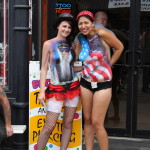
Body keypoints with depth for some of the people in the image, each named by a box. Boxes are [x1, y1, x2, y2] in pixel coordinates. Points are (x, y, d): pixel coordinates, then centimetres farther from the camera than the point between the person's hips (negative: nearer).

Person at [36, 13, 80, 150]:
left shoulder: (71, 44, 9)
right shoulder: (49, 44, -3)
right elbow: (44, 68, -4)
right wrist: (42, 91, -9)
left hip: (73, 87, 4)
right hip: (56, 89, -4)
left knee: (68, 123, 7)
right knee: (49, 127, -7)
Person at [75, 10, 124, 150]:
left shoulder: (101, 34, -14)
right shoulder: (81, 40, 1)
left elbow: (119, 47, -2)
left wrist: (108, 65, 1)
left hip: (103, 83, -5)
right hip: (86, 83, 5)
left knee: (97, 123, -6)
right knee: (87, 120, 10)